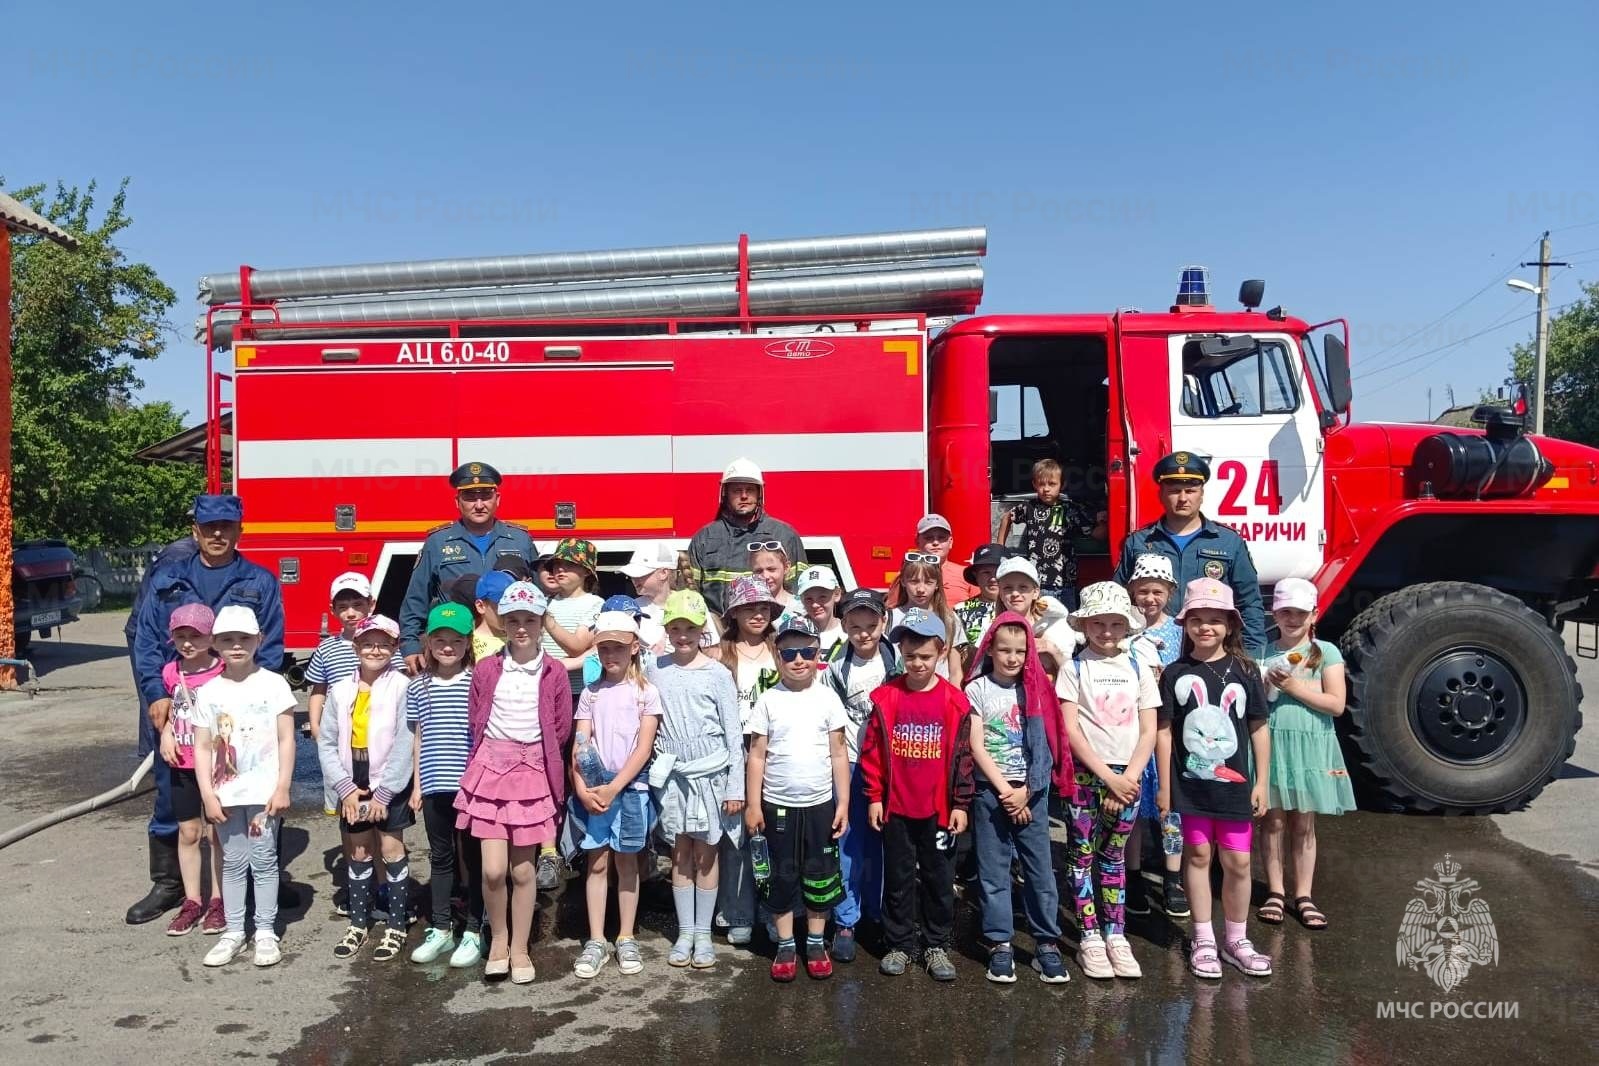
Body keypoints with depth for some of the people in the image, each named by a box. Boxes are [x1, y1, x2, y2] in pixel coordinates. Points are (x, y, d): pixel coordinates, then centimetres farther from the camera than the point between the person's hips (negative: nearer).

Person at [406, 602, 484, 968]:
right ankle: (440, 929, 26)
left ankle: (474, 932, 17)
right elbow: (418, 738, 11)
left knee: (474, 857, 6)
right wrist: (416, 785, 10)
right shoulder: (417, 686, 6)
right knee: (440, 857, 15)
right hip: (434, 786, 4)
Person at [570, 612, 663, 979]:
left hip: (630, 786, -2)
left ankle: (626, 939, 16)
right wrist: (582, 787, -14)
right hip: (594, 787, 2)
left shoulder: (646, 692, -1)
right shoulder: (591, 693, 7)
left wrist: (614, 787, -15)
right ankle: (596, 941, 12)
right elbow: (579, 747, 1)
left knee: (626, 862, 7)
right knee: (597, 863, 5)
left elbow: (644, 748, -7)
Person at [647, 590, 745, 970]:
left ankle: (703, 934, 15)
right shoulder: (656, 670, 2)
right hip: (672, 773, 2)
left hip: (711, 771, -2)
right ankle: (684, 932, 19)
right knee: (681, 852, 8)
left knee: (706, 852, 4)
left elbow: (734, 734, -3)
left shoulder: (717, 674, -5)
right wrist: (657, 763, 0)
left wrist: (736, 787, -6)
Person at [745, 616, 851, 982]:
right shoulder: (768, 701, -3)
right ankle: (785, 945, 22)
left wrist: (843, 803, -1)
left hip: (820, 803, 1)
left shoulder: (828, 698, -2)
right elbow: (757, 755, -1)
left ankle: (816, 943, 25)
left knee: (820, 875, 9)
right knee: (782, 877, 9)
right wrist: (753, 805, -4)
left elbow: (838, 754, 1)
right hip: (778, 804, -1)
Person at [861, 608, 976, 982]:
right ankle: (899, 944, 25)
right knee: (898, 878, 12)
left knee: (939, 879, 11)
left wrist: (961, 804, -1)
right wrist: (874, 797, -1)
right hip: (895, 807, 0)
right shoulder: (885, 697, -4)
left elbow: (962, 755, -1)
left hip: (939, 808, 0)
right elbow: (872, 751, 0)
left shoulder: (954, 701, -5)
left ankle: (937, 945, 26)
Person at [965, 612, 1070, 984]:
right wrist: (1005, 791, -9)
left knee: (1040, 869, 2)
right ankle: (1000, 946, 11)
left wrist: (1025, 792, -8)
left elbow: (1041, 745, 0)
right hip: (991, 791, -1)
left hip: (1030, 791, 2)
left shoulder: (1033, 689, 5)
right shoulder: (978, 689, -1)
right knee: (993, 871, 3)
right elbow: (977, 747, -5)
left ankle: (1047, 944, 12)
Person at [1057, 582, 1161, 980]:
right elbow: (1070, 730, -8)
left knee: (1114, 856, 11)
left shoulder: (1138, 669, 6)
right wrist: (1108, 776, -12)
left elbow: (1148, 731, 3)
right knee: (1084, 855, 3)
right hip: (1085, 774, -2)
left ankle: (1115, 935, 18)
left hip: (1128, 776, 2)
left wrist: (1129, 777, -8)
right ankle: (1090, 938, 11)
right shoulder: (1075, 669, -3)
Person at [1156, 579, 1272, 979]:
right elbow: (1165, 731, -1)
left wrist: (1261, 782, 2)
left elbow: (1259, 729, 3)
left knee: (1238, 861, 7)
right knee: (1198, 856, 9)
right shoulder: (1176, 673, -3)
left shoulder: (1245, 671, -1)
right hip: (1190, 783, 0)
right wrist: (1164, 785, -2)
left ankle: (1237, 941, 23)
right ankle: (1203, 941, 20)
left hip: (1234, 782, 1)